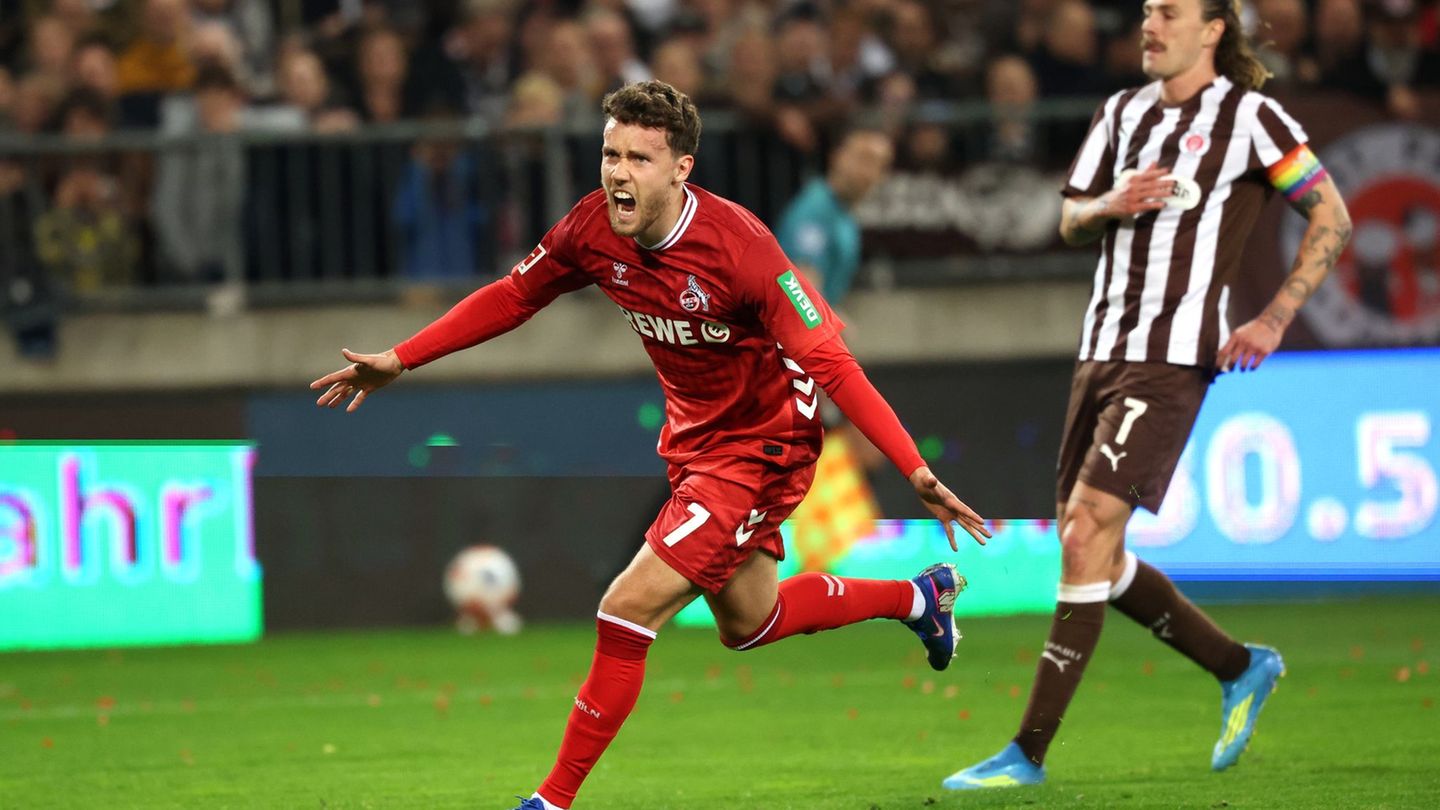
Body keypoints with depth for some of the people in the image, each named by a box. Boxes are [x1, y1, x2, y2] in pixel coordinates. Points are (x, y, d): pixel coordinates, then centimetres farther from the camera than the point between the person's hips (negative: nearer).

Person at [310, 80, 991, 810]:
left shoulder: (738, 246, -31)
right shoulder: (594, 228, -13)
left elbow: (831, 364, -31)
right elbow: (512, 296, 6)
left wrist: (916, 472, -36)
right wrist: (399, 360, 4)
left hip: (760, 446, -8)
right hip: (692, 441, 8)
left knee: (628, 611, -15)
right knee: (747, 623, 24)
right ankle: (917, 596, 47)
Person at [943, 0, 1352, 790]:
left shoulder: (1249, 116, -5)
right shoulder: (1122, 111, 13)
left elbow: (1331, 215, -2)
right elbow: (1070, 220, 18)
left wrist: (1273, 320, -9)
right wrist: (1113, 204, -6)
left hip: (1173, 360, -8)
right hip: (1101, 350, 8)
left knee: (1085, 541, -15)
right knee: (1093, 554, 9)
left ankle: (1029, 752, -12)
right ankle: (1241, 668, 29)